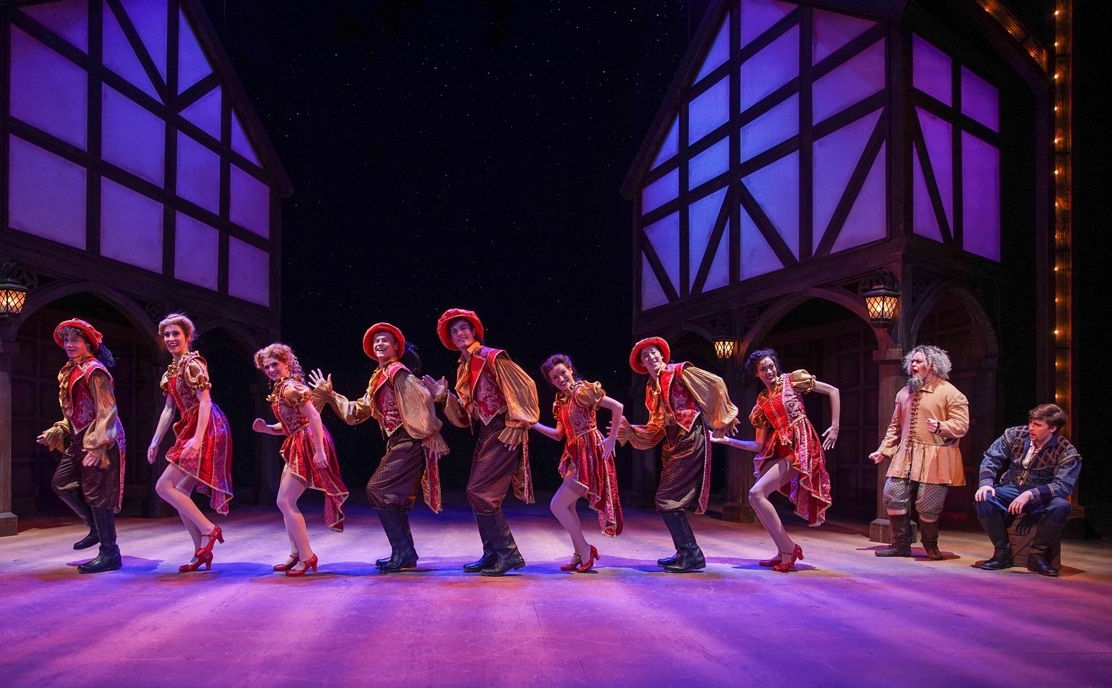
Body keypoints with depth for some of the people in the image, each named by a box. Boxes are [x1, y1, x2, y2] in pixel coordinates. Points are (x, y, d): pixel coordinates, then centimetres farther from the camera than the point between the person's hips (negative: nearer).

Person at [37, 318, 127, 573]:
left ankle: (110, 554, 2)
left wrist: (97, 445, -24)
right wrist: (55, 433, 15)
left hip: (100, 441, -9)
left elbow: (106, 410, -18)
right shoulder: (70, 372, 15)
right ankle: (97, 528, 23)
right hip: (80, 440, 9)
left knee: (96, 494, -6)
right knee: (61, 483, 9)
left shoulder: (93, 370, -13)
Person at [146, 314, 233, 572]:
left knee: (164, 486, -11)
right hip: (190, 430, 9)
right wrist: (155, 441, 17)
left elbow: (205, 401, -18)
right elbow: (169, 409, 20)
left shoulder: (193, 363, -9)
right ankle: (202, 552, 13)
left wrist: (197, 439, -26)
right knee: (180, 493, 8)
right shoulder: (172, 369, 17)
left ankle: (208, 529, -6)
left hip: (205, 431, -9)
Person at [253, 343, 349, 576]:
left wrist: (319, 451, -27)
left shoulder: (290, 387, -13)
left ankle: (307, 557, -2)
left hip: (308, 446, -10)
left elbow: (314, 417, -21)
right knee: (285, 501, 13)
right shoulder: (279, 389, 17)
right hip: (297, 446, 10)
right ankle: (296, 554, 20)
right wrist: (266, 428, 5)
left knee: (285, 501, -8)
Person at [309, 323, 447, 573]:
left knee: (378, 490, -9)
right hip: (399, 444, 9)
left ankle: (403, 552, -4)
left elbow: (422, 399, -22)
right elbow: (358, 411, 20)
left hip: (409, 443, -9)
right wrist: (330, 395, 16)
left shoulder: (398, 372, -11)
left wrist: (430, 435, -21)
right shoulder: (378, 378, 17)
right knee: (394, 497, 12)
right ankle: (405, 554, 20)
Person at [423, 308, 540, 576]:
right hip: (486, 434, 9)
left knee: (481, 493, -11)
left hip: (504, 433, -9)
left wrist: (517, 425, -15)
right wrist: (443, 396, 0)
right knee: (477, 494, 10)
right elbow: (464, 416, 13)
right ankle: (492, 555, 20)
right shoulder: (463, 368, 14)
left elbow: (525, 387, -14)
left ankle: (509, 554, -2)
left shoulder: (492, 357, -10)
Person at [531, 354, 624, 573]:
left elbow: (617, 406, -19)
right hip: (575, 455, 9)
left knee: (557, 505, -8)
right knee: (567, 506, 13)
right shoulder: (561, 400, 12)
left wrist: (612, 439, -16)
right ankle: (580, 555, 23)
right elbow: (559, 434, 10)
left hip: (588, 455, -9)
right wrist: (533, 424, 1)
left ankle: (585, 550, 5)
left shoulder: (582, 390, -14)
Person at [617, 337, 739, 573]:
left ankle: (692, 555, -2)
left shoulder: (679, 372, -4)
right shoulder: (652, 389, 17)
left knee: (667, 499, -11)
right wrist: (630, 431, 2)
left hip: (691, 440, -8)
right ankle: (685, 552, 20)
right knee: (667, 499, 8)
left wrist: (723, 417, -2)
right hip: (674, 444, 8)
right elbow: (656, 429, 15)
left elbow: (715, 383, -5)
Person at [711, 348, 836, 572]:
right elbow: (759, 445, 10)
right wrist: (727, 440, 5)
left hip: (799, 448, -7)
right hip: (780, 450, 7)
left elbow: (833, 391, 2)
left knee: (756, 493, -17)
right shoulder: (762, 402, 13)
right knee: (757, 496, 2)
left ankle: (789, 548, -8)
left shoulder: (792, 380, 1)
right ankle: (783, 552, 12)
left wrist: (835, 426, -5)